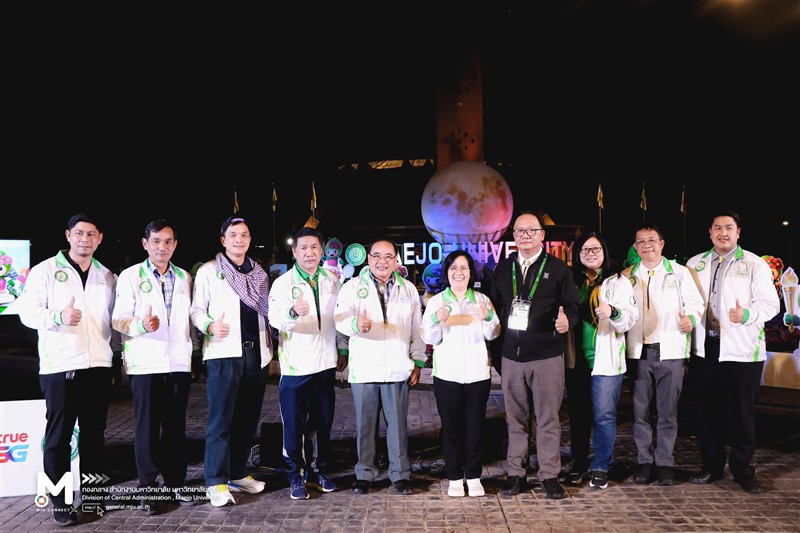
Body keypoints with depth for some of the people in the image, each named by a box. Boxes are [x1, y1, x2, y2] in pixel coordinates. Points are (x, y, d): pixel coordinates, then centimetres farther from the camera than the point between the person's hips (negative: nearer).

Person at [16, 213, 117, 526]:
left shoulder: (107, 277, 13)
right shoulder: (45, 270, 1)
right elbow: (27, 312, -4)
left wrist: (114, 360, 14)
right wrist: (58, 316, -22)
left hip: (98, 366, 4)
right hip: (59, 366, -3)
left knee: (94, 432, 10)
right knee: (58, 434, 3)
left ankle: (92, 492, 22)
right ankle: (59, 501, 14)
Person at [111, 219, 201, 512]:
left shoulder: (184, 277, 12)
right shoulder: (130, 276, 1)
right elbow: (119, 319, -4)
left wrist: (192, 350, 13)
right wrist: (142, 325, -23)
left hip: (179, 363, 3)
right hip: (145, 363, -3)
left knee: (176, 426, 8)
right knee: (147, 427, 3)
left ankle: (176, 482, 19)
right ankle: (148, 487, 15)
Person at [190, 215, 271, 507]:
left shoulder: (260, 274, 15)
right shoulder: (208, 271, 2)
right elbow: (196, 310, -2)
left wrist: (269, 346, 8)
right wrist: (210, 326, -21)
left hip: (256, 353, 5)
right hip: (224, 352, -5)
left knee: (248, 418, 10)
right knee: (221, 418, -5)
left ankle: (238, 474, 22)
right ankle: (217, 483, 3)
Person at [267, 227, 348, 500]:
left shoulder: (332, 281, 6)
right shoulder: (283, 283, -8)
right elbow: (275, 318, -23)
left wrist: (343, 349, 12)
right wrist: (293, 312, -43)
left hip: (325, 363, 4)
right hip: (296, 364, -4)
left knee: (323, 422, 12)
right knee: (294, 424, 3)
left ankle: (320, 470, 29)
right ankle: (296, 476, 19)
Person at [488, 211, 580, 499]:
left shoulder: (557, 268, 3)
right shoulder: (503, 268, 11)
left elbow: (571, 305, 0)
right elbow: (494, 307, 11)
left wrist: (566, 320, -23)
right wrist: (495, 350, 5)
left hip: (547, 356, -2)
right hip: (511, 356, 3)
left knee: (548, 418, 4)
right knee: (515, 418, 10)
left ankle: (549, 474, 16)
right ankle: (516, 473, 21)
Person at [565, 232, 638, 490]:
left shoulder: (618, 282, 0)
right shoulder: (572, 282, 12)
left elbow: (631, 316, -10)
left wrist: (613, 312, -29)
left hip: (605, 360, -4)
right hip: (576, 360, 4)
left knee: (604, 416, -3)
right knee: (578, 415, 11)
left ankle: (600, 467, 11)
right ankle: (579, 464, 24)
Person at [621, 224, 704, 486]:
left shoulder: (679, 272, 7)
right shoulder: (627, 276, 12)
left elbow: (695, 302, 3)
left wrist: (691, 318, -18)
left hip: (670, 350, -2)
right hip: (638, 352, 2)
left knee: (668, 411, 3)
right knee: (640, 410, 5)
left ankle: (664, 462, 15)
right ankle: (644, 460, 17)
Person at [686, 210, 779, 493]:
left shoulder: (754, 264, 0)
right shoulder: (695, 264, 12)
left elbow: (770, 303, -6)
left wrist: (747, 314, -24)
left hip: (741, 351, -3)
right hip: (704, 349, 4)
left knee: (741, 413, 3)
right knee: (707, 411, 11)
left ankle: (743, 470, 19)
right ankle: (711, 465, 25)